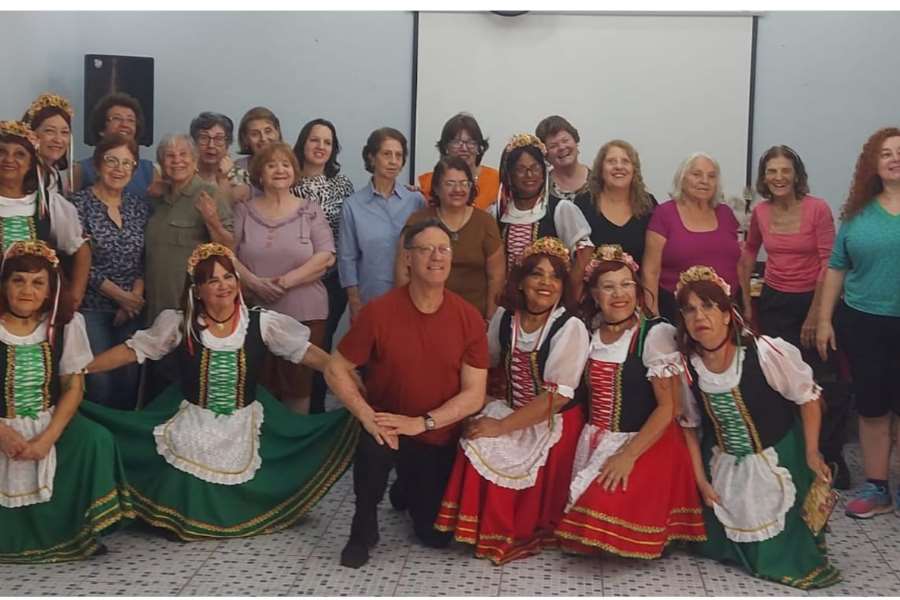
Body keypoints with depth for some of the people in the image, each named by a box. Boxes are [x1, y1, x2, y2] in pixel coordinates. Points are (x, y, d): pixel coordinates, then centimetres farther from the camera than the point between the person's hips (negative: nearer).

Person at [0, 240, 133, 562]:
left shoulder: (64, 324, 1)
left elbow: (74, 386, -2)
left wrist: (48, 437, -15)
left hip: (52, 423, 2)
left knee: (96, 440, -24)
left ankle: (77, 532, -8)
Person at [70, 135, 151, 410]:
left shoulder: (140, 207, 8)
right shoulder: (79, 204, -7)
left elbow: (145, 260, 8)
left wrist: (136, 296, -7)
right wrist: (120, 295, -12)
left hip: (131, 308, 4)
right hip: (91, 307, -4)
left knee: (130, 379, 5)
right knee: (100, 382, -6)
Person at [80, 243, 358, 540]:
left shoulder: (262, 322, -7)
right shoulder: (178, 323, -7)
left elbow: (307, 352, -5)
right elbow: (131, 351, -2)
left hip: (243, 427, 1)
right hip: (193, 425, 0)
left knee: (247, 501, 0)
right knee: (186, 506, -2)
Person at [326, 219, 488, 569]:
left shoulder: (469, 318, -13)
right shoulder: (378, 311, -18)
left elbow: (474, 395, -13)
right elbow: (336, 370, -10)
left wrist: (421, 423, -25)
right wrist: (367, 415, -24)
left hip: (439, 438, 2)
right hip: (388, 428, -2)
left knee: (436, 535, 8)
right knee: (374, 448, -37)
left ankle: (411, 486, 41)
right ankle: (363, 530, -10)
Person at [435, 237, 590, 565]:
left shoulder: (571, 328, -16)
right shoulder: (504, 316, 2)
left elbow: (557, 397, -20)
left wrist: (501, 426, -22)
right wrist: (488, 407, 0)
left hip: (554, 424, -5)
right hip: (511, 411, 5)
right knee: (474, 444, -21)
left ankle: (525, 532, 1)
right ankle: (485, 528, 1)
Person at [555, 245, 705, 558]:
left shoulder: (656, 334, -9)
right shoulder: (588, 334, 7)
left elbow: (669, 407, -13)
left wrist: (629, 455, -20)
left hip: (646, 442, -5)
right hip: (595, 441, 5)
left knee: (606, 506, -25)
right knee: (584, 504, -16)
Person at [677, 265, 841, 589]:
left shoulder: (764, 352, -26)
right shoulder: (685, 365, -13)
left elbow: (808, 398, -12)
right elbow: (689, 425, 1)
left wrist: (812, 454, -9)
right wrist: (700, 479, 2)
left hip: (777, 459, -4)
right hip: (724, 466, 4)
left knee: (778, 547, -1)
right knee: (717, 543, 17)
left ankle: (795, 559, 31)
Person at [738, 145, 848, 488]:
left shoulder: (817, 209, -11)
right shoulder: (760, 212, 1)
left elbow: (828, 264, -11)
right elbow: (749, 253, 18)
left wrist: (814, 315, -12)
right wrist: (746, 302, 16)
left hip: (812, 301, -3)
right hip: (774, 303, 4)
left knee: (826, 383, -6)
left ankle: (830, 458, 10)